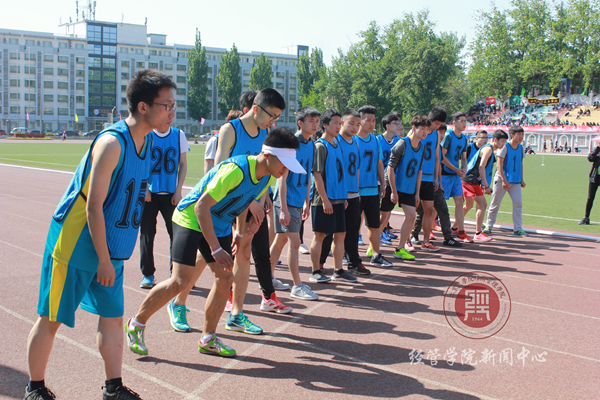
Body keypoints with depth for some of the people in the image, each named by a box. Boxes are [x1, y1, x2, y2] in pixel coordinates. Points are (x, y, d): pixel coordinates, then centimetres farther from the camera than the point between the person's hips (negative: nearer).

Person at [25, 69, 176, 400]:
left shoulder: (145, 141, 5)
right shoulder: (111, 142, -23)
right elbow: (93, 206, -23)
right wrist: (103, 260, -19)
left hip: (109, 250, 8)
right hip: (75, 247, -8)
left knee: (112, 317, 11)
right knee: (51, 319, 6)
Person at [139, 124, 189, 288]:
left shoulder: (178, 135, 5)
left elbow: (183, 164, 8)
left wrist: (178, 190, 0)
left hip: (171, 193, 1)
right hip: (149, 194, -1)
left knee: (176, 232, -1)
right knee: (147, 233, 2)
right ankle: (147, 274, 14)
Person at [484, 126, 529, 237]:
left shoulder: (521, 148, 8)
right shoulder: (505, 147, -9)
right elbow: (499, 164, -12)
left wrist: (522, 179, 14)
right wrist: (504, 180, -17)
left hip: (515, 181, 5)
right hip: (501, 179, -5)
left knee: (518, 203, -2)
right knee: (495, 204, 2)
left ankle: (518, 228, 5)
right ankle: (488, 226, 15)